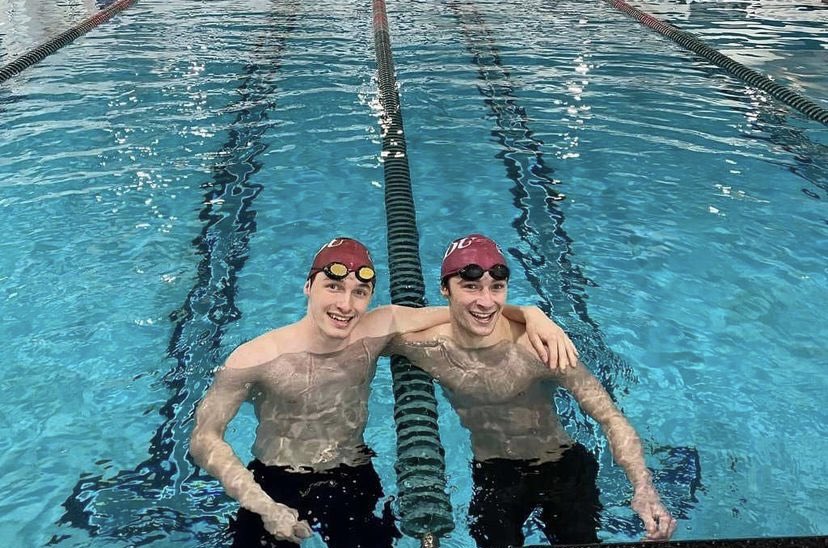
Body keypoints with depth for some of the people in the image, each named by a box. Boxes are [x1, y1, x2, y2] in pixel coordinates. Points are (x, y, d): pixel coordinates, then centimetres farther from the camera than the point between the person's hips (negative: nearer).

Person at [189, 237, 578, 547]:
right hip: (274, 482, -1)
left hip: (351, 479, 2)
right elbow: (204, 440, -13)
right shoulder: (257, 358, -21)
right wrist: (263, 506, -22)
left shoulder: (378, 330, -15)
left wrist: (530, 314, -25)